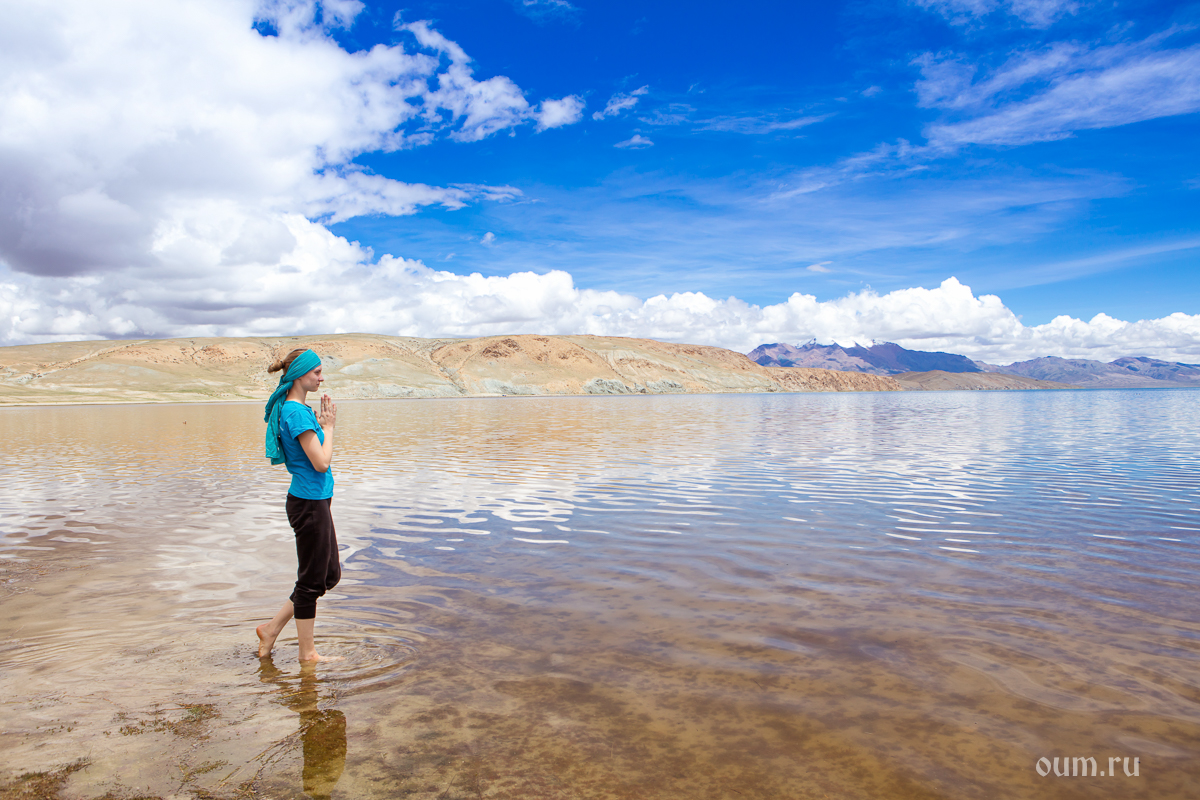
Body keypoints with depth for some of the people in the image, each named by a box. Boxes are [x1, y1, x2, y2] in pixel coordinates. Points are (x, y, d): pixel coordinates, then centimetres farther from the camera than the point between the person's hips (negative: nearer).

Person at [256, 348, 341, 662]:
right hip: (309, 503, -10)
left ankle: (271, 628, 26)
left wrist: (322, 426, 7)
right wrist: (328, 428, -8)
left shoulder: (298, 409, 11)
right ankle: (307, 653, 19)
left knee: (330, 575, 17)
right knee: (312, 580, 4)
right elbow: (320, 462, -21)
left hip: (317, 500, 10)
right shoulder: (296, 412, -19)